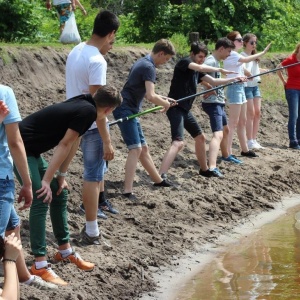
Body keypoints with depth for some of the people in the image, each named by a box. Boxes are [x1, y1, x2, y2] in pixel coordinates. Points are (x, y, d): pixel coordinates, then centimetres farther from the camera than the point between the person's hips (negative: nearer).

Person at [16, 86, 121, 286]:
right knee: (41, 200, -15)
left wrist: (61, 176, 14)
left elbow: (72, 144, 15)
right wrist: (46, 180, -16)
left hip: (31, 150, 10)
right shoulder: (88, 111, -17)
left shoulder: (82, 105, 10)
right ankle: (40, 265, -13)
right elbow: (64, 145, -18)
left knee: (59, 193, 15)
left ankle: (65, 251, 26)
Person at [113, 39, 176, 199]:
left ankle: (158, 180, 31)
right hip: (125, 110, -10)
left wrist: (163, 98, 18)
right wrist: (165, 104, -7)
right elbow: (150, 96, -25)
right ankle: (127, 191, -20)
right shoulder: (149, 67, -16)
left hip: (130, 110, 10)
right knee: (136, 149, -15)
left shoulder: (142, 62, 15)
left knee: (143, 148, 19)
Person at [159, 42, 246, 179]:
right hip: (176, 108, -10)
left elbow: (213, 81, 19)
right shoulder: (184, 62, -11)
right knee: (178, 142, -24)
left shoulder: (197, 71, 14)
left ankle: (204, 169, 41)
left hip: (185, 109, 10)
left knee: (200, 137, 23)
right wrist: (219, 69, -20)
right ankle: (160, 176, -33)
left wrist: (234, 79, 11)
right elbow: (200, 68, -28)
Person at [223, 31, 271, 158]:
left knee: (242, 121, 15)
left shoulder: (235, 55, 16)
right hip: (234, 87, -10)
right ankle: (227, 151, -9)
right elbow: (246, 59, -31)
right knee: (233, 122, -9)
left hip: (240, 87, 10)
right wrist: (263, 52, -32)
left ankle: (245, 149, 23)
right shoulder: (231, 54, -15)